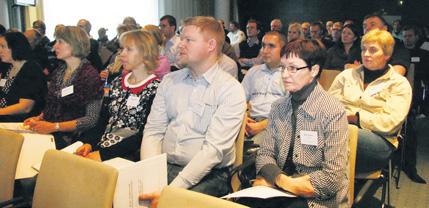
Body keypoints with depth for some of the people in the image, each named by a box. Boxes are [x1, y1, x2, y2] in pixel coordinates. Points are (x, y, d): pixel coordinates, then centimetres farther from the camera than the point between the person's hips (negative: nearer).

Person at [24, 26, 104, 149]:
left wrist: (54, 126, -18)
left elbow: (92, 118, -13)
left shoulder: (90, 74, -8)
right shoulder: (58, 71, 12)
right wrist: (39, 118, 3)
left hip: (71, 138, -6)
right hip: (49, 134, 6)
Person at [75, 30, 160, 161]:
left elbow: (144, 135, -14)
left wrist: (104, 154, -18)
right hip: (101, 148, 6)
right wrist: (91, 144, -4)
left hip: (129, 155, -6)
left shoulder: (155, 88, -8)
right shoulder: (118, 82, 13)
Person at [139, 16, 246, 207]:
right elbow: (153, 131, 5)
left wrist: (171, 190, -22)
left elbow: (214, 149, -15)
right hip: (164, 167, 4)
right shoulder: (169, 81, 10)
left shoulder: (231, 90, -6)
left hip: (208, 174, -3)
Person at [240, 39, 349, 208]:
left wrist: (274, 181, -14)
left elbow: (333, 177, -16)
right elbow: (265, 154, 6)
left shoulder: (333, 112, -12)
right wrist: (280, 179, -16)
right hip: (279, 188, 5)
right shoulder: (278, 107, 6)